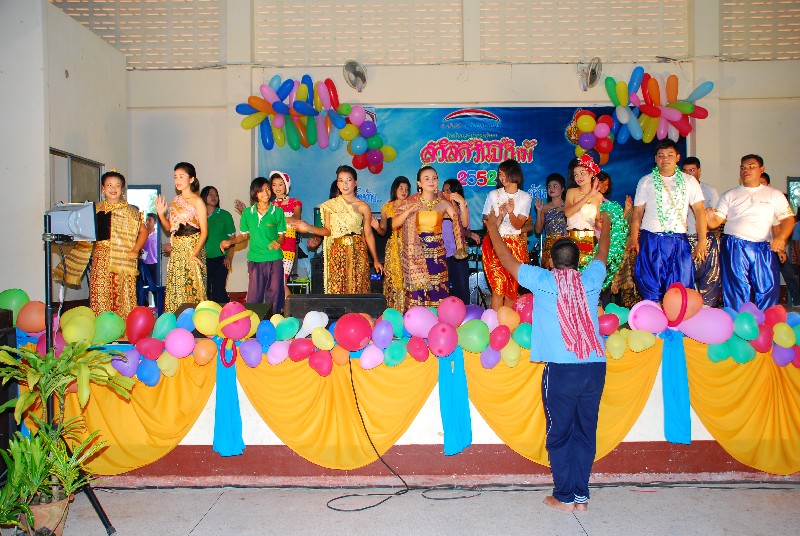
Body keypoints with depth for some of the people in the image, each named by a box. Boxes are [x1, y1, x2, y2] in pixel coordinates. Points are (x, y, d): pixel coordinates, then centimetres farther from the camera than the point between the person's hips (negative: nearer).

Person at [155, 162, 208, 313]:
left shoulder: (197, 201, -6)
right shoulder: (175, 201, 14)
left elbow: (204, 231, -11)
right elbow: (169, 228, 15)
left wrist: (195, 253, -20)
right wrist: (161, 214, -1)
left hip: (192, 248, -6)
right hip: (177, 250, 6)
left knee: (191, 287, -6)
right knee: (175, 288, 5)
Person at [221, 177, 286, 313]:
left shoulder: (278, 212, 0)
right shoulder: (248, 213, 6)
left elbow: (281, 234, 4)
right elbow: (245, 235, 15)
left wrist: (278, 242, -17)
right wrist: (230, 241, 0)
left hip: (274, 259, -1)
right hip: (255, 259, 1)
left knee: (274, 294, 3)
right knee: (254, 296, 0)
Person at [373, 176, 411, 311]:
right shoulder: (386, 208, 9)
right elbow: (383, 231, 14)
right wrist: (376, 227, -6)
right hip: (393, 248, 1)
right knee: (393, 280, -2)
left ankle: (407, 311, 2)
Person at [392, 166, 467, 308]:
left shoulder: (443, 203, 3)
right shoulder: (412, 202, 1)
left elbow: (462, 224, -1)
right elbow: (394, 225, -4)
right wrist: (409, 211, -16)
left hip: (437, 253, 1)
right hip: (416, 253, -1)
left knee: (438, 292, 1)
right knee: (417, 291, -1)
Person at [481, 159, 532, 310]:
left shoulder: (525, 197, 5)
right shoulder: (493, 195, 6)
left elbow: (518, 225, -4)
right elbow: (486, 221, 4)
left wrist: (511, 212, -24)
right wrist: (499, 217, -16)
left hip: (516, 245, 1)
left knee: (512, 288, 0)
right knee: (498, 288, -9)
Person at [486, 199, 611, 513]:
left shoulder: (543, 280, -1)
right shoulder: (590, 280, 8)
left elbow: (506, 259, 11)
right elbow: (602, 253, 29)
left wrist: (493, 228, 25)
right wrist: (605, 227, 47)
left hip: (561, 369, -4)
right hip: (595, 367, 4)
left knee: (559, 435, 8)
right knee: (585, 433, 12)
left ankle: (565, 497, 16)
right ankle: (581, 495, 21)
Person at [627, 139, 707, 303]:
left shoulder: (689, 182, 10)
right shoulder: (646, 182, 8)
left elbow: (699, 212, 7)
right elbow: (637, 212, 5)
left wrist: (702, 242, -3)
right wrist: (633, 238, -9)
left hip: (679, 242, 1)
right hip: (651, 240, -1)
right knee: (650, 288, -3)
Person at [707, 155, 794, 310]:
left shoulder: (774, 195, 14)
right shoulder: (730, 195, 12)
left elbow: (788, 219, 6)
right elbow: (716, 222, 5)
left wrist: (780, 238, -13)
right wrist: (709, 217, -20)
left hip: (764, 248, 1)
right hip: (734, 247, -1)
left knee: (768, 289, -3)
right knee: (736, 290, -2)